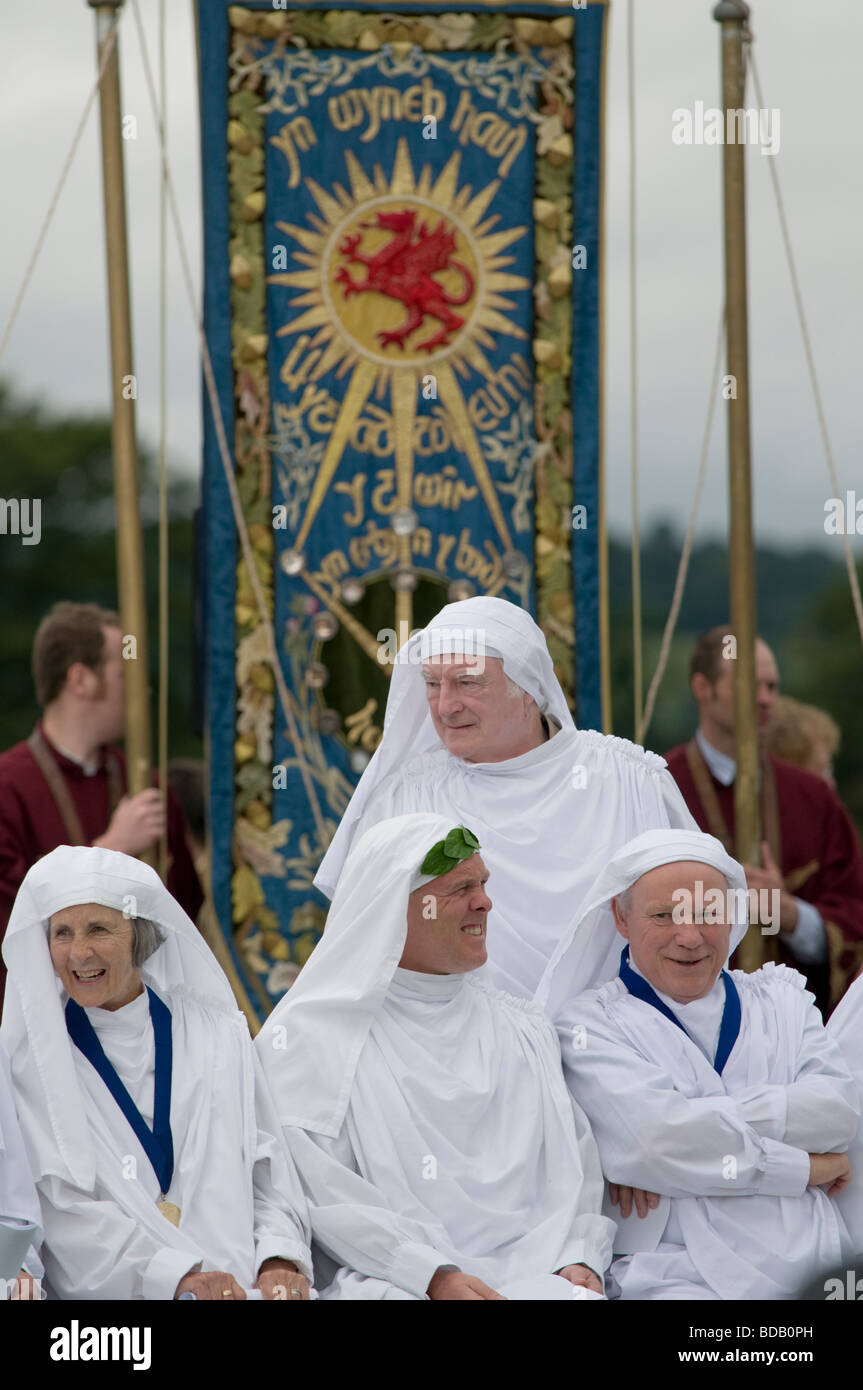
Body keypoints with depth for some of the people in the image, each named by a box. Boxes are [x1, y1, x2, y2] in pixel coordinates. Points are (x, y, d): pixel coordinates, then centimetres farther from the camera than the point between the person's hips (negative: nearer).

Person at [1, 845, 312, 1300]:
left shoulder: (218, 1037, 12)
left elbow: (270, 1177, 12)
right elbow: (57, 1210, -6)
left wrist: (279, 1260, -9)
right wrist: (177, 1275, -19)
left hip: (245, 1289, 3)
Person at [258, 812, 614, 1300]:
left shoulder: (524, 1031, 20)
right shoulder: (310, 1035, 4)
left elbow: (576, 1168, 17)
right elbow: (323, 1190, -6)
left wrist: (577, 1259, -3)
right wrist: (433, 1276, -17)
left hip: (529, 1272, 4)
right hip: (385, 1281, -4)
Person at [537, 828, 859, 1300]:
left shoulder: (781, 999, 22)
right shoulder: (590, 1023, 8)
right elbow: (654, 1137, -8)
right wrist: (807, 1167, -2)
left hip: (818, 1266, 3)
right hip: (676, 1275, -3)